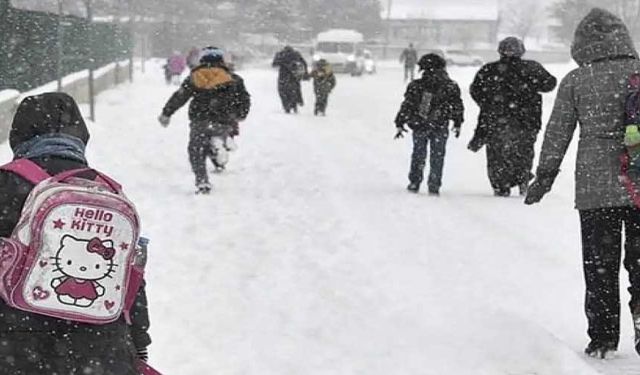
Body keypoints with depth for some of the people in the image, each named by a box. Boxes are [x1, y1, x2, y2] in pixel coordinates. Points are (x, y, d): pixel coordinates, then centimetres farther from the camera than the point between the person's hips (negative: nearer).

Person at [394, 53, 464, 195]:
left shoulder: (415, 86, -6)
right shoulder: (450, 87, -5)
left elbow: (406, 106, -3)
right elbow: (457, 107, 3)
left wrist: (400, 124, 5)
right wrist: (458, 124, 16)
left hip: (419, 127, 1)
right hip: (440, 129, 0)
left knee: (418, 155, 16)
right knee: (437, 157, 10)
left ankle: (414, 183, 17)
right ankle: (434, 186, 9)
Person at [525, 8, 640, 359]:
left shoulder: (575, 81, -1)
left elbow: (557, 133, 2)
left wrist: (544, 176, 11)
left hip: (594, 188, -1)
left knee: (599, 264, 8)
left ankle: (603, 337, 10)